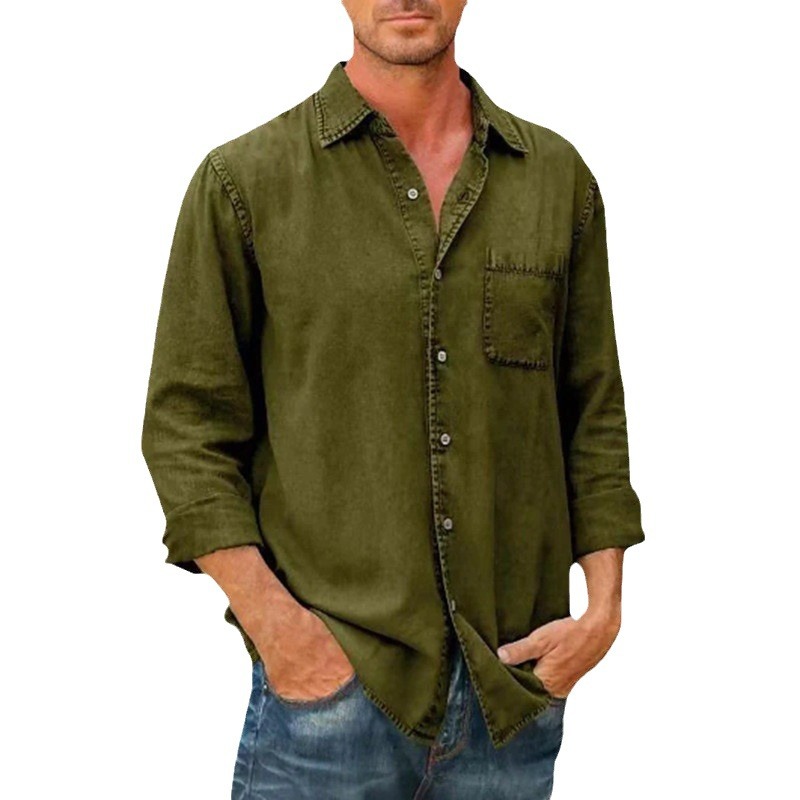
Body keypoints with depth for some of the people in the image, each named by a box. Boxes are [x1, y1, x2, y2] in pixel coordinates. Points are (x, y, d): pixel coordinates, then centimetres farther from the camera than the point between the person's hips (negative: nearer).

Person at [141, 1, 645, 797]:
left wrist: (604, 604, 2)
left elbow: (595, 411, 11)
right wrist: (270, 616, -11)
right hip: (330, 675, -2)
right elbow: (185, 423, -2)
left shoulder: (559, 176, 8)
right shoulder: (243, 180, -1)